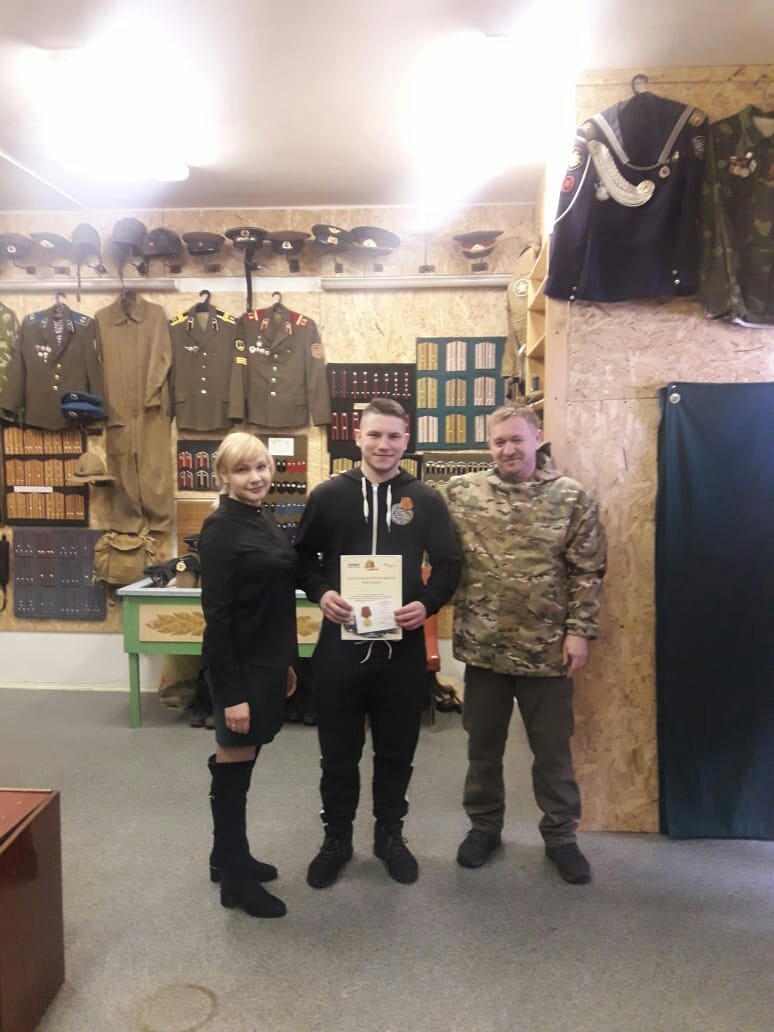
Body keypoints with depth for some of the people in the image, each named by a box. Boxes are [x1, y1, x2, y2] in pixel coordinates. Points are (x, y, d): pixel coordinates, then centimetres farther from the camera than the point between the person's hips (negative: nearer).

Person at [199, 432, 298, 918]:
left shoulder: (265, 518, 8)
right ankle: (235, 878, 22)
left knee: (243, 762, 19)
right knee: (233, 766, 6)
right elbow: (217, 614, -18)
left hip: (267, 661, 8)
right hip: (239, 666, -8)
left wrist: (287, 661, 16)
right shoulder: (222, 528, -16)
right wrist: (231, 691, -19)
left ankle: (229, 856, 36)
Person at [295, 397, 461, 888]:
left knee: (397, 750, 14)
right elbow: (303, 556, 8)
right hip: (340, 642, 0)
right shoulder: (329, 495, 1)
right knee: (339, 751, 13)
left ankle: (390, 834, 35)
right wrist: (321, 593, -11)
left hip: (403, 645, 0)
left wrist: (428, 603, -13)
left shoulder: (426, 499, 2)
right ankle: (337, 837, 33)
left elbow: (449, 564, 5)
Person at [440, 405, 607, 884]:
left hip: (547, 648, -1)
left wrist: (579, 631, -8)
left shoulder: (572, 498, -4)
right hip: (483, 646, 2)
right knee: (483, 745, 17)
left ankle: (560, 835, 34)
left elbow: (588, 572, -4)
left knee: (554, 749, 14)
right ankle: (484, 826, 37)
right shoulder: (461, 492, -2)